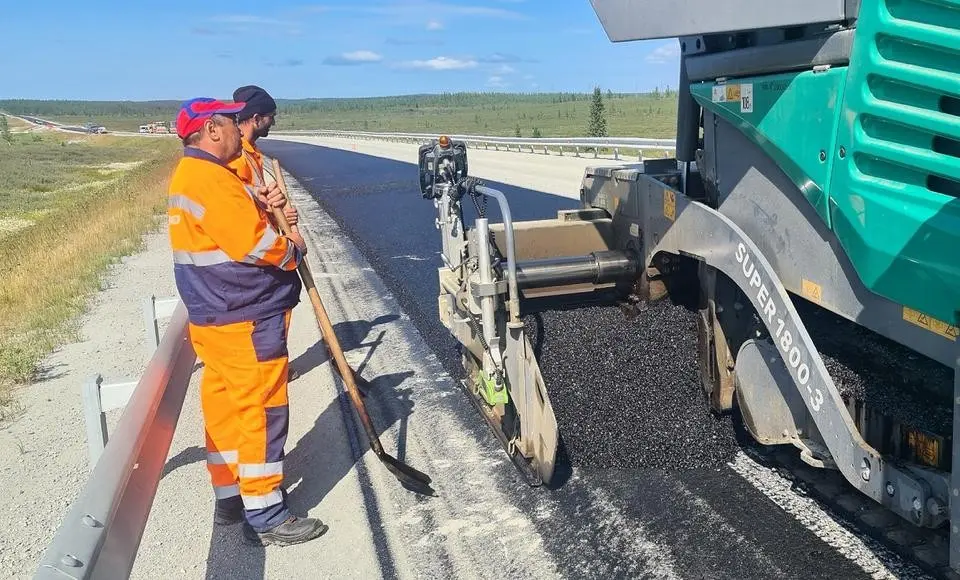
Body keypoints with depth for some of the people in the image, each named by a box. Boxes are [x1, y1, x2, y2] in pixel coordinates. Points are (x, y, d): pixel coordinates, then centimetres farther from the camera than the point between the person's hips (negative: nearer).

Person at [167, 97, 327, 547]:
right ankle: (264, 518, 8)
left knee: (225, 406, 16)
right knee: (262, 411, -3)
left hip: (215, 318, 11)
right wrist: (293, 249, -6)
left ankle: (229, 498, 29)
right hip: (245, 322, -11)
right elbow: (254, 245, -24)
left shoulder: (192, 174, 16)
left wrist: (256, 205, -1)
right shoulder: (209, 178, -19)